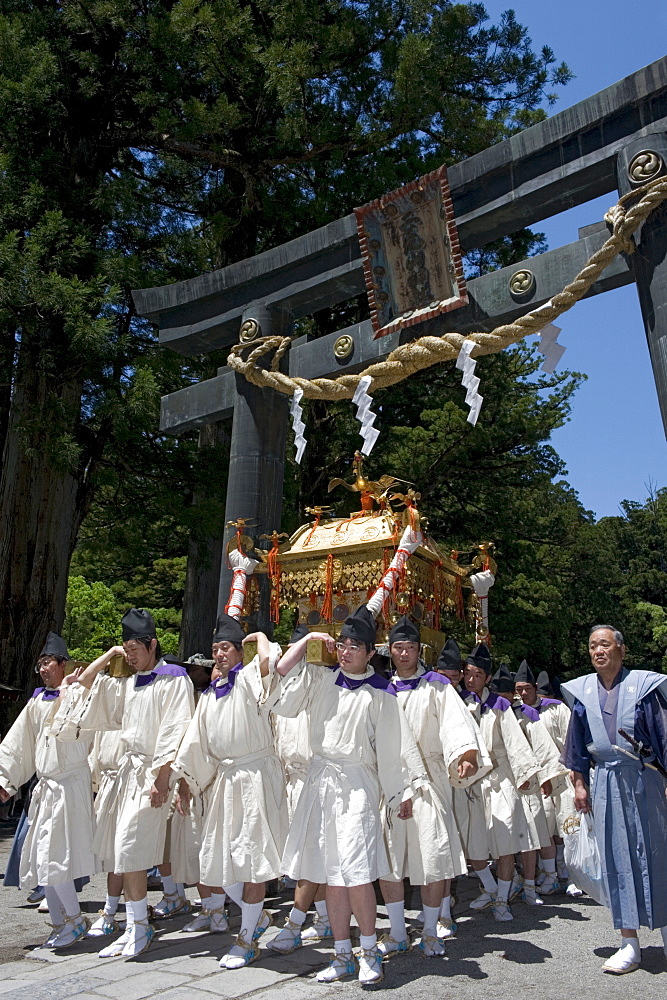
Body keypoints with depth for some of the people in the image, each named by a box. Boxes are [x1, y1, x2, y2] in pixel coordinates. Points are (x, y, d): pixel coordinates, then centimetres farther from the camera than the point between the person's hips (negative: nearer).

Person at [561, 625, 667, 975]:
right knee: (616, 858, 4)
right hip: (605, 784, 2)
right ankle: (630, 944, 14)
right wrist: (580, 783, 6)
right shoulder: (582, 691, 3)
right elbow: (578, 742, 9)